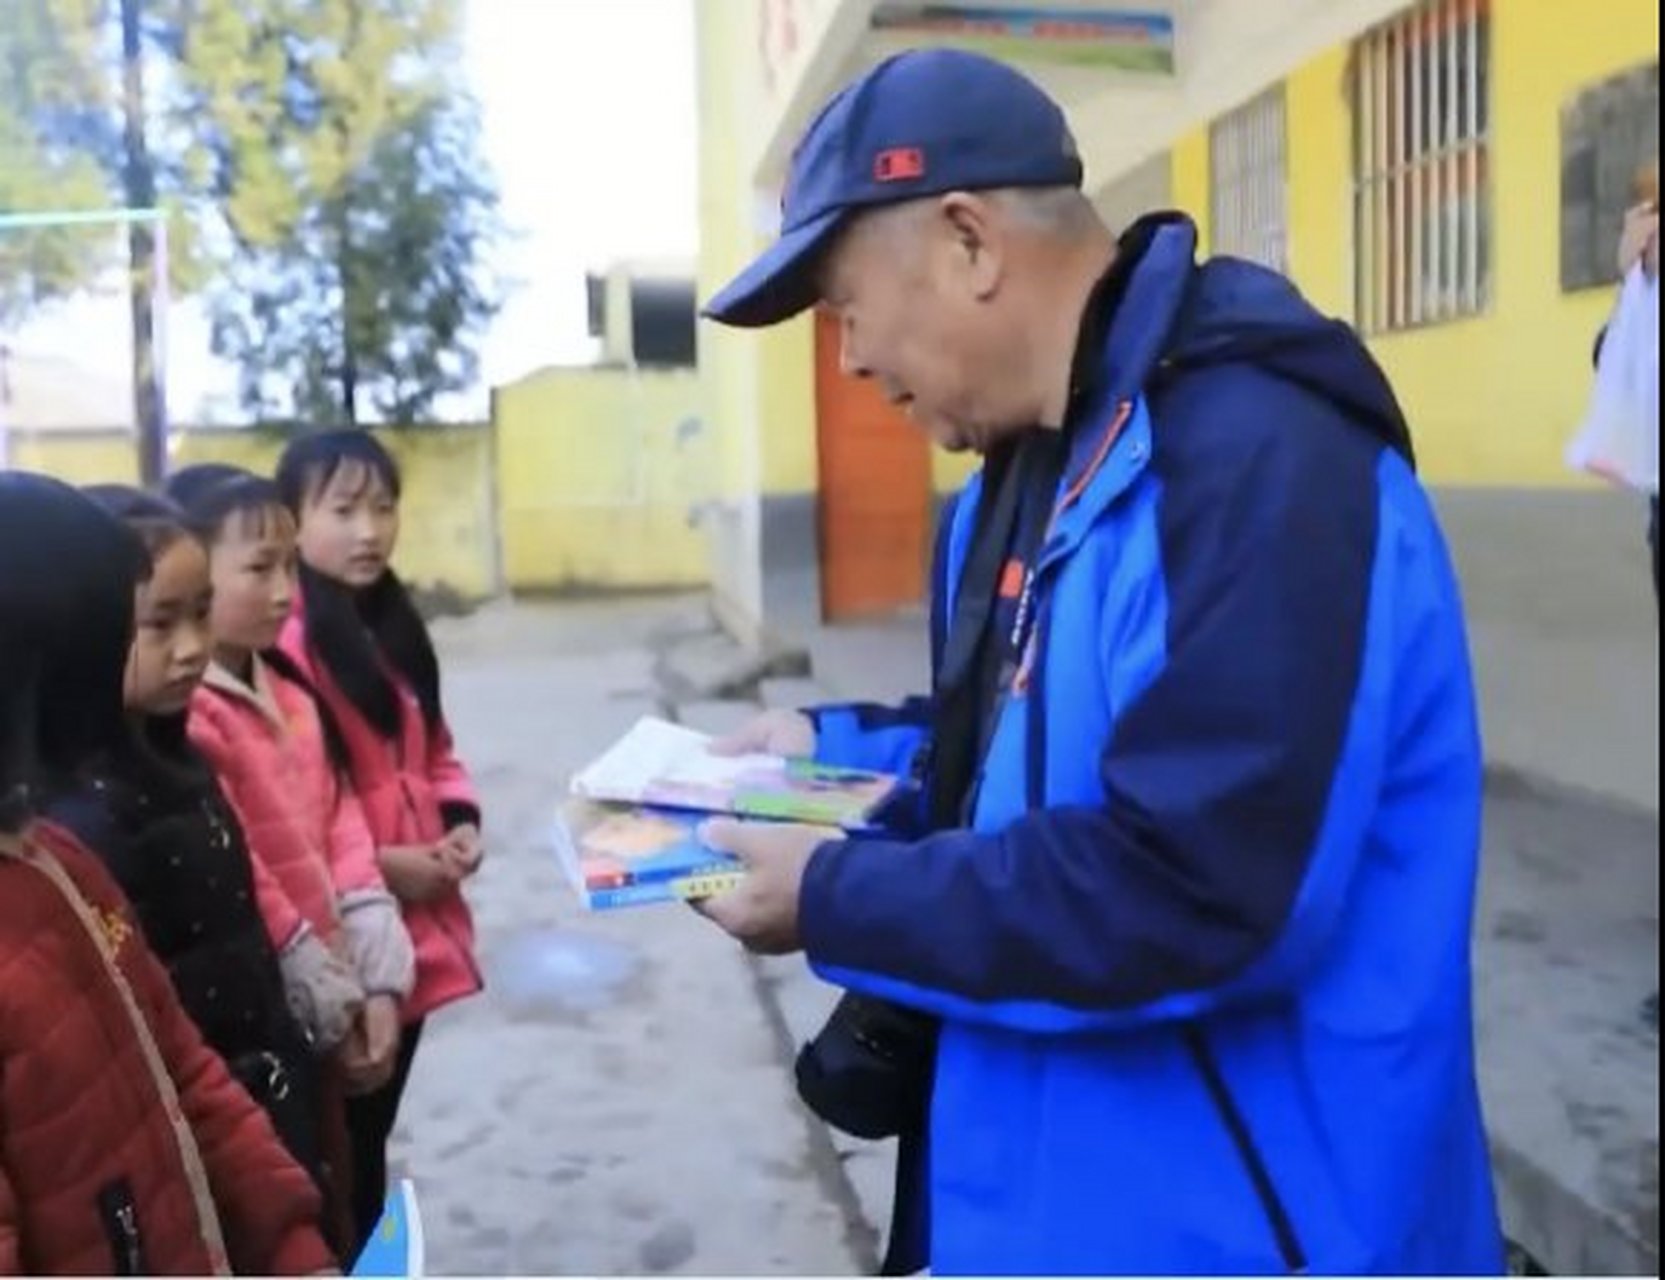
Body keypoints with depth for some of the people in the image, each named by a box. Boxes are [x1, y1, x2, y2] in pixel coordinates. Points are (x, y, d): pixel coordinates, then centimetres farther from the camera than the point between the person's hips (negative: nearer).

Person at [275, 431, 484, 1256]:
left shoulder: (393, 625, 12)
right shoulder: (285, 640, -17)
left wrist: (461, 821, 3)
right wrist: (375, 866, -18)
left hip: (418, 918, 8)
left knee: (375, 1125, 20)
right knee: (344, 1140, 4)